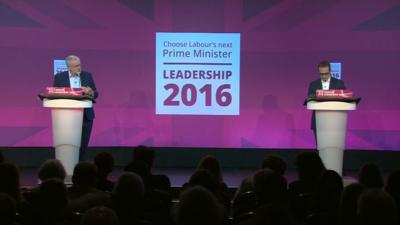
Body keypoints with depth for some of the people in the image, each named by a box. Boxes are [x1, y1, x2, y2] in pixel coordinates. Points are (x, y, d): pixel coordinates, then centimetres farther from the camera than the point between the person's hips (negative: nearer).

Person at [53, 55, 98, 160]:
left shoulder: (87, 75, 5)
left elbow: (95, 94, 6)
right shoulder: (59, 77, 1)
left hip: (86, 116, 2)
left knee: (83, 144, 3)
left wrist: (90, 92, -17)